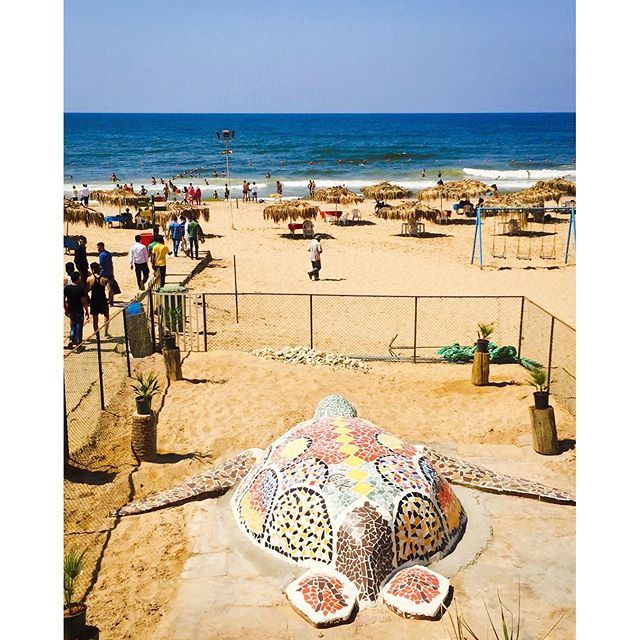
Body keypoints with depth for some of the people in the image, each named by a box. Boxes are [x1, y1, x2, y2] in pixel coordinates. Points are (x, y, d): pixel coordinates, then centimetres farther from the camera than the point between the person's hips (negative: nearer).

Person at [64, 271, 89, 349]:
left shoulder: (66, 288, -3)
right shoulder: (80, 289, -18)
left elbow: (63, 300, 2)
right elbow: (84, 302, -16)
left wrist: (66, 309, 14)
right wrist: (87, 311, -5)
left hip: (70, 311, 4)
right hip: (79, 311, -4)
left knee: (72, 326, 21)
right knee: (79, 327, 7)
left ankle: (71, 341, 6)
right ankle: (78, 344, 10)